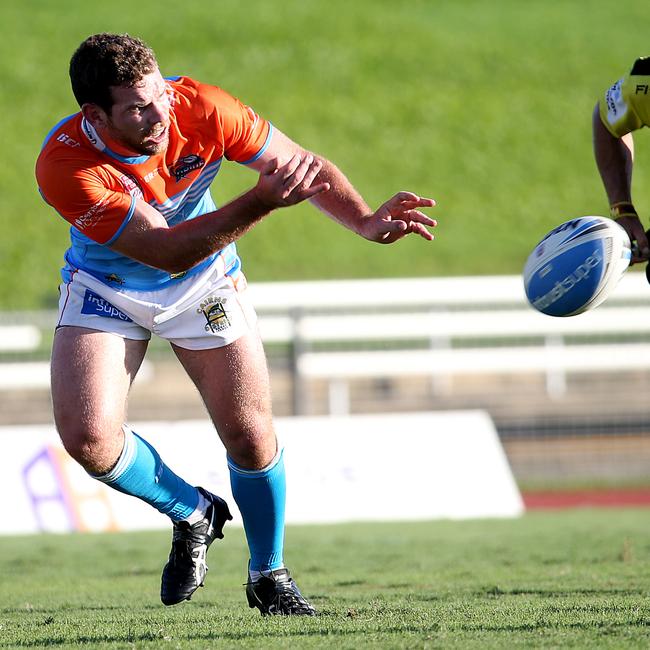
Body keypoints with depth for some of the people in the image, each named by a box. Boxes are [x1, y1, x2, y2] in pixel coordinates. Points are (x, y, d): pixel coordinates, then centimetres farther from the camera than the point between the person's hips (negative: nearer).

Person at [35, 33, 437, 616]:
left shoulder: (201, 109, -27)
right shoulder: (64, 166, -35)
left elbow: (303, 166, -15)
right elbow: (165, 251, -37)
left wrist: (368, 222, -32)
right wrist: (262, 201, -47)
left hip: (205, 282, 2)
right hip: (105, 288, -1)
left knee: (250, 435, -6)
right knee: (87, 437, -18)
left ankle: (269, 575, 20)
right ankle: (193, 514, 12)